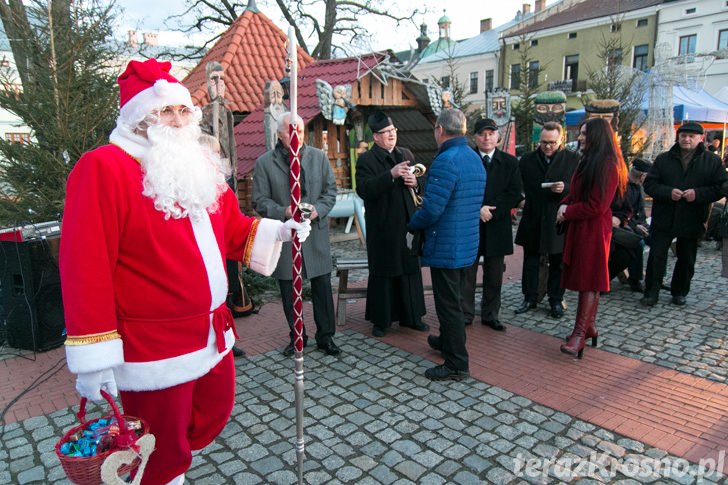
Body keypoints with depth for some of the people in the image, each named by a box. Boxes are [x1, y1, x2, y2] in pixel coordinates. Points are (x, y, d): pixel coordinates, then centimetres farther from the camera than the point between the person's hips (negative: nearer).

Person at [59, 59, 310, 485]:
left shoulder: (199, 166, 10)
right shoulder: (104, 167, -15)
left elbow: (233, 229, 16)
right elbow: (86, 266, -20)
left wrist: (279, 231, -2)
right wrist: (94, 356, -20)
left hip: (213, 333, 8)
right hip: (153, 349, -7)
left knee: (215, 414, 24)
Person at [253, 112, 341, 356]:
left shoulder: (319, 157, 6)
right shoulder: (264, 162, -1)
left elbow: (330, 191, 7)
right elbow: (260, 201, -2)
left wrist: (317, 210, -13)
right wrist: (284, 212, -19)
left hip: (316, 233, 1)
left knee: (322, 287, 5)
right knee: (289, 291, 10)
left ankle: (325, 336, 21)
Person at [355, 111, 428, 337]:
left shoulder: (406, 154, 11)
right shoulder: (366, 160, -6)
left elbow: (420, 187, 17)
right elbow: (364, 190, -21)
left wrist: (415, 183, -7)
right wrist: (391, 175, -29)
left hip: (407, 223, 5)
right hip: (382, 228, -5)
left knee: (410, 269, 12)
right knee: (382, 273, 4)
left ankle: (411, 316, 26)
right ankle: (381, 320, 18)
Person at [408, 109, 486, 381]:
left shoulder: (446, 160, -20)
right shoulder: (475, 158, 10)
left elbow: (432, 209, -24)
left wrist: (412, 225, -5)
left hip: (446, 247, -9)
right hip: (468, 244, 9)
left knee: (448, 304, 1)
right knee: (454, 299, 24)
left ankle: (456, 364, 12)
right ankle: (448, 341, 43)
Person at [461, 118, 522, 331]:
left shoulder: (510, 162, 5)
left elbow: (515, 193, -2)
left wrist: (492, 211, -12)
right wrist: (478, 210, -15)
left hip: (497, 227, 2)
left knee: (494, 276, 10)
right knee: (466, 274, 5)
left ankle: (491, 315, 22)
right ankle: (465, 314, 17)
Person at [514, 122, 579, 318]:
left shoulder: (573, 159, 0)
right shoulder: (527, 160, 6)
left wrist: (565, 189, -20)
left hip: (559, 220, -2)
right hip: (533, 220, 2)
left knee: (558, 263, 9)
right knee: (530, 261, 10)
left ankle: (556, 300, 22)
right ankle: (530, 298, 22)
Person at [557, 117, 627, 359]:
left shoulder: (607, 165, -14)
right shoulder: (588, 160, 16)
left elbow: (597, 205, -18)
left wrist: (568, 212, -9)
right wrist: (565, 204, -1)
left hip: (593, 229, -9)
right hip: (580, 227, 9)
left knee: (589, 281, -5)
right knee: (585, 279, 13)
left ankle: (580, 333, -2)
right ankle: (589, 327, 22)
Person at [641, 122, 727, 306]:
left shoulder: (712, 161, 3)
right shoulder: (663, 159, 4)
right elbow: (649, 184, -1)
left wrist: (698, 194, -19)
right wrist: (668, 192, -19)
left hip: (692, 221, 1)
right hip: (663, 219, -1)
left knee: (686, 260, 12)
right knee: (657, 256, -2)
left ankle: (679, 292, 27)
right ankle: (651, 293, 5)